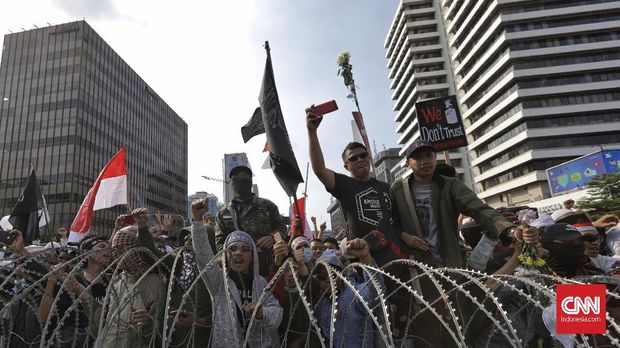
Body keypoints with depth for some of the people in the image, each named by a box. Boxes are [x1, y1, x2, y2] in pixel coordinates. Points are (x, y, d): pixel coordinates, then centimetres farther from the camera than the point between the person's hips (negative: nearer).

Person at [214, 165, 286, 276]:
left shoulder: (267, 206, 10)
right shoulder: (223, 214, 12)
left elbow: (281, 227, 14)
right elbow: (220, 243, 9)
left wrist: (273, 237, -8)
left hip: (267, 267, 0)